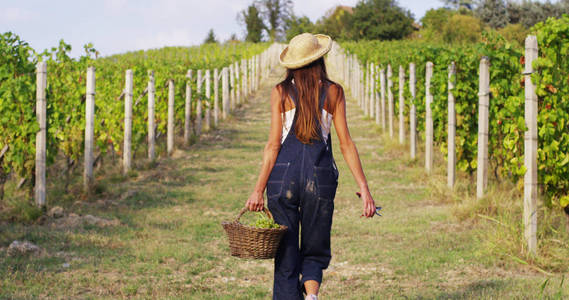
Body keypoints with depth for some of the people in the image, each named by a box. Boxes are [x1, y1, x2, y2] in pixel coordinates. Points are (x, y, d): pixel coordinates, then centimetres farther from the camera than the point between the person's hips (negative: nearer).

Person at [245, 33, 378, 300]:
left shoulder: (280, 92, 1)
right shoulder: (333, 92, 3)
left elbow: (273, 144, -3)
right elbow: (346, 143, 0)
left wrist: (259, 189, 0)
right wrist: (364, 188, 3)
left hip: (283, 174, 0)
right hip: (320, 176, 0)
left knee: (286, 257, 7)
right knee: (315, 251, 12)